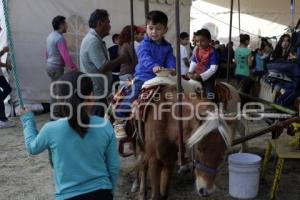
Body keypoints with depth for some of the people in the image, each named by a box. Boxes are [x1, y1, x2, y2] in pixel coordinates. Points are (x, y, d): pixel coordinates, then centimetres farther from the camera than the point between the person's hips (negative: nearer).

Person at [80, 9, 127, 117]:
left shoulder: (93, 38, 14)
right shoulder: (93, 41, -20)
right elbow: (103, 67, -25)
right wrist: (120, 59, -12)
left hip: (95, 90, 10)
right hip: (95, 92, -10)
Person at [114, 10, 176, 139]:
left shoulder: (167, 46, 10)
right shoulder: (144, 45, -7)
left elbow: (170, 59, -1)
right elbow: (145, 57, -25)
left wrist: (172, 68, -25)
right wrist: (154, 66, -46)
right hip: (143, 77, -5)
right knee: (133, 97, -17)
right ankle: (119, 121, -4)